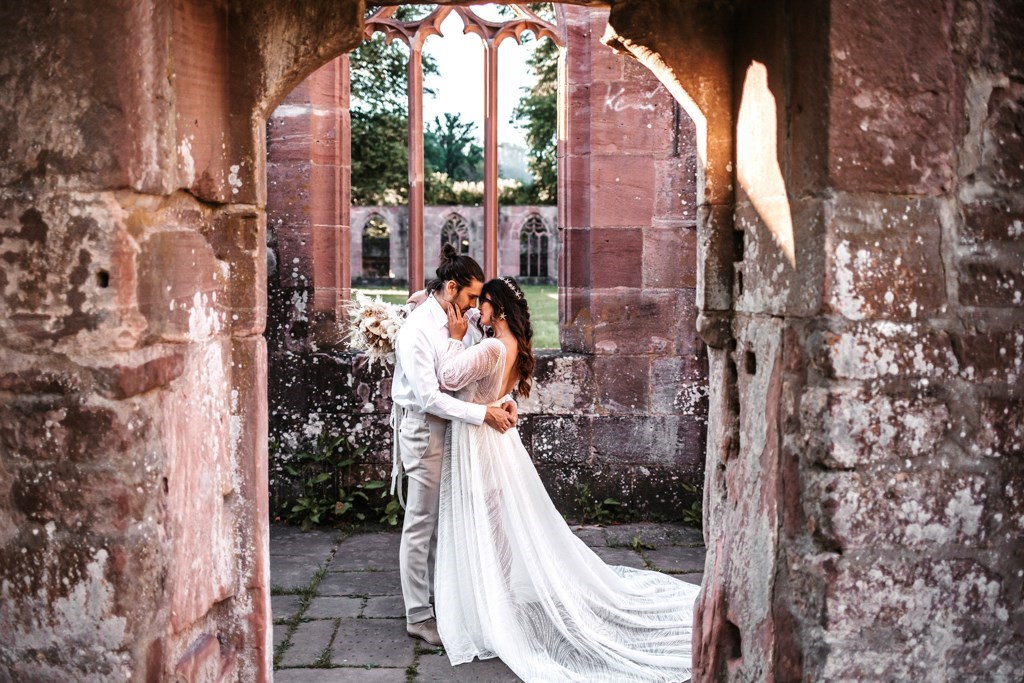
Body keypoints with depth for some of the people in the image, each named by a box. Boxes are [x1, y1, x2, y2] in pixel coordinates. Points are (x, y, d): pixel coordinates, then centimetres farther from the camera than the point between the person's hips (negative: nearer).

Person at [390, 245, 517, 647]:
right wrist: (483, 414, -24)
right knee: (421, 524, 1)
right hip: (423, 430, -8)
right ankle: (418, 617, 12)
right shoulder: (417, 330, -21)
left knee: (444, 519, 17)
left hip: (451, 428, 8)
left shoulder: (457, 323, 4)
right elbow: (428, 397, -25)